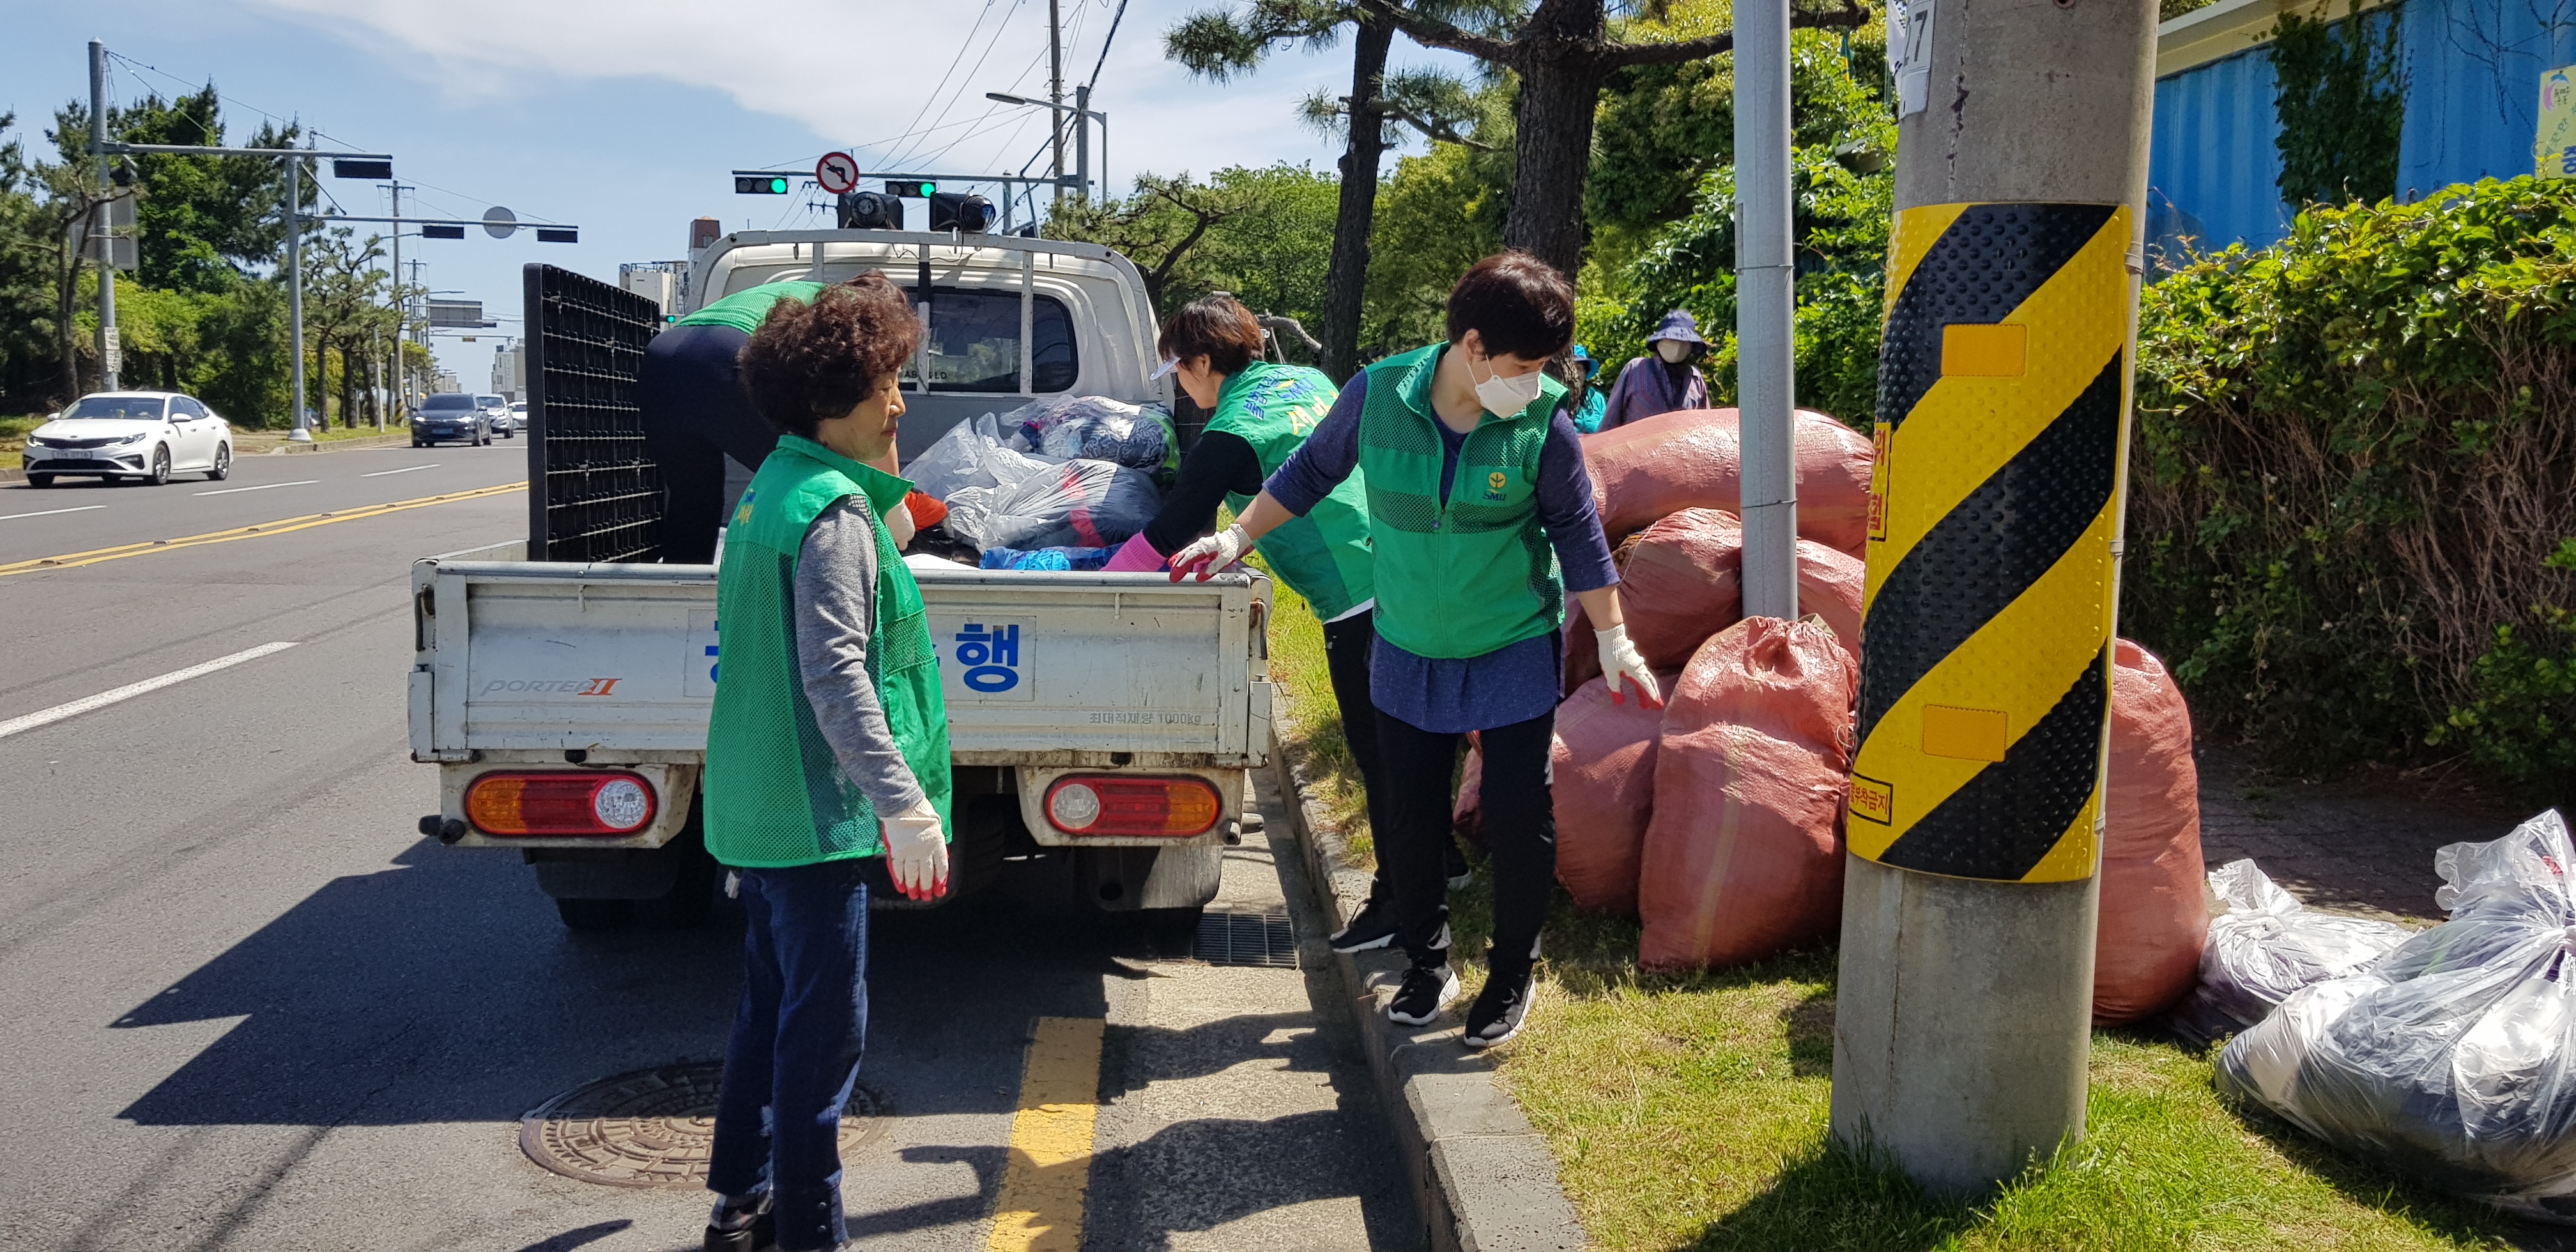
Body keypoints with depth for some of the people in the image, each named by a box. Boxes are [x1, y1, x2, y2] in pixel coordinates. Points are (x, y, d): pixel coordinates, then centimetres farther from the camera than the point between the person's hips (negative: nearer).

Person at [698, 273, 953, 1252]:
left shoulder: (770, 488, 12)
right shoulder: (835, 510, -18)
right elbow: (836, 672, -27)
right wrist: (903, 800, -30)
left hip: (756, 802, 10)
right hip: (812, 806, -10)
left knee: (772, 1003, 20)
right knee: (825, 1022, -1)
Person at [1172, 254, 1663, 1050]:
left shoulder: (1543, 424, -15)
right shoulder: (1378, 395, -14)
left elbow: (1579, 535, -4)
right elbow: (1311, 472, 4)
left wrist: (1615, 642, -1)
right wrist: (1237, 540, 4)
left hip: (1516, 653, -1)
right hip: (1409, 651, 2)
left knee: (1519, 818, 1)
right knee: (1408, 820, 9)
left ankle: (1512, 976, 22)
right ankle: (1428, 964, 30)